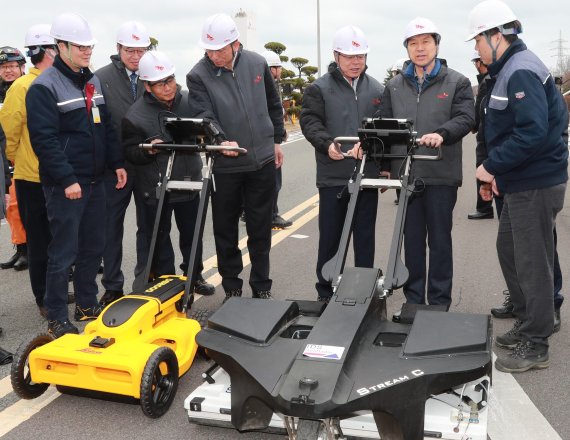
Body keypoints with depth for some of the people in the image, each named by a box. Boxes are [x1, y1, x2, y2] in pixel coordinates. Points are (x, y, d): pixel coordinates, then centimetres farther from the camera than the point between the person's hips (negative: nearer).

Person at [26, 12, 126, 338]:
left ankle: (87, 305, 28)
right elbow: (44, 139, -16)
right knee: (64, 253, -2)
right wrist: (66, 179, -20)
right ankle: (57, 318, 10)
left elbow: (107, 127, 18)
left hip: (95, 180, 7)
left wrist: (117, 163, 10)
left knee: (94, 246, 13)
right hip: (65, 184, -7)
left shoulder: (93, 81, 13)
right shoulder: (44, 87, -10)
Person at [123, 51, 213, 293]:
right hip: (155, 189, -3)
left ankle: (194, 275, 37)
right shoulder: (135, 115, -11)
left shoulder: (189, 102, -2)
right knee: (159, 239, 9)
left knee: (192, 234, 18)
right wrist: (149, 149, -25)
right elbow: (129, 152, -7)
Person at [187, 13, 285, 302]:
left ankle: (261, 287, 24)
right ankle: (232, 288, 24)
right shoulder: (198, 76, -9)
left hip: (262, 161, 2)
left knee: (261, 229, 10)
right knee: (225, 230, 8)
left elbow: (273, 105, 12)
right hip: (224, 166, -1)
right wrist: (221, 141, -39)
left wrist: (276, 140, 14)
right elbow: (204, 116, -21)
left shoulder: (257, 64, 0)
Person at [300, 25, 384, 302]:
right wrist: (327, 144, -26)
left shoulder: (377, 90, 10)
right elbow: (310, 122, -9)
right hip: (333, 176, -3)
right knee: (330, 237, 6)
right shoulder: (320, 89, -1)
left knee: (365, 237, 12)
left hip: (368, 175, 3)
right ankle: (325, 290, 19)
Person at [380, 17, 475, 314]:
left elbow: (465, 118, -11)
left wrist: (442, 134, -31)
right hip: (407, 174, 3)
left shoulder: (457, 83, 2)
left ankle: (439, 303, 16)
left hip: (441, 175, -3)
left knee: (439, 240, 5)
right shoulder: (394, 86, 13)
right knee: (412, 240, 10)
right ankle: (413, 300, 21)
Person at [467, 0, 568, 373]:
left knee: (532, 262, -1)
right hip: (521, 181, 10)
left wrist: (491, 166, -20)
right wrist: (497, 172, 14)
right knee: (509, 252, 19)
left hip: (536, 184, -10)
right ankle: (527, 323, 34)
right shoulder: (509, 69, 14)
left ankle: (535, 345, 11)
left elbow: (532, 133, -28)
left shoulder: (520, 72, -18)